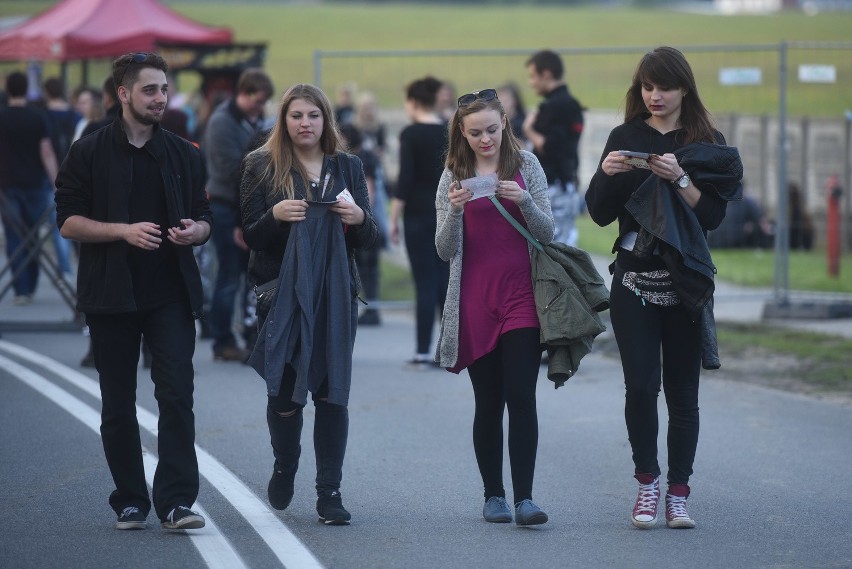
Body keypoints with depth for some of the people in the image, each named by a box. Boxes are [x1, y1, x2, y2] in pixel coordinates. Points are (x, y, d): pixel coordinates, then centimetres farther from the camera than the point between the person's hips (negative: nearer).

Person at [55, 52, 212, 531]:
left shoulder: (184, 154, 11)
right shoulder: (90, 153, 2)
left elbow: (206, 220, 16)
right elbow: (68, 220, -2)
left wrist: (194, 231, -8)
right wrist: (124, 230, -16)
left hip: (171, 293, 1)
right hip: (112, 294, -1)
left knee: (177, 395, -11)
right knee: (118, 404, 4)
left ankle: (176, 501, -12)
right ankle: (131, 501, 14)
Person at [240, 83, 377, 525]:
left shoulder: (347, 167, 10)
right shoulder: (262, 167, 3)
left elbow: (367, 240, 11)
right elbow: (250, 236, 1)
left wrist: (359, 217, -11)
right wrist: (276, 215, -19)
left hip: (335, 294, 1)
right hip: (281, 293, -1)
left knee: (331, 391, -4)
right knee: (284, 390, 1)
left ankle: (329, 492, 1)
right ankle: (284, 466, 30)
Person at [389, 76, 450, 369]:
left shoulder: (411, 134, -10)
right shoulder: (450, 133, 6)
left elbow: (405, 179, -14)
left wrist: (394, 218, -8)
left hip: (420, 214, -5)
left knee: (425, 282, -4)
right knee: (446, 280, 10)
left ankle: (423, 352, -3)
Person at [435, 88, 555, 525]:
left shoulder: (525, 165, 4)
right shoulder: (453, 176, 5)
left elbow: (547, 234, 3)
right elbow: (445, 251, 2)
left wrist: (524, 201, -15)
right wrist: (455, 210, -16)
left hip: (521, 296, -1)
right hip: (475, 301, 1)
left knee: (521, 396, -10)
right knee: (488, 402, 4)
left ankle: (524, 498, -13)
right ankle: (493, 495, 12)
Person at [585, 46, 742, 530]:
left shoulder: (706, 142, 5)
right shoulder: (625, 137, 8)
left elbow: (713, 215, -3)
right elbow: (601, 214, 6)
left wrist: (679, 178, -17)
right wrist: (606, 175, -12)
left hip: (684, 282, -1)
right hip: (634, 278, 1)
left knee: (683, 391, 0)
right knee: (641, 385, -8)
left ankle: (678, 492, 6)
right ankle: (647, 481, 7)